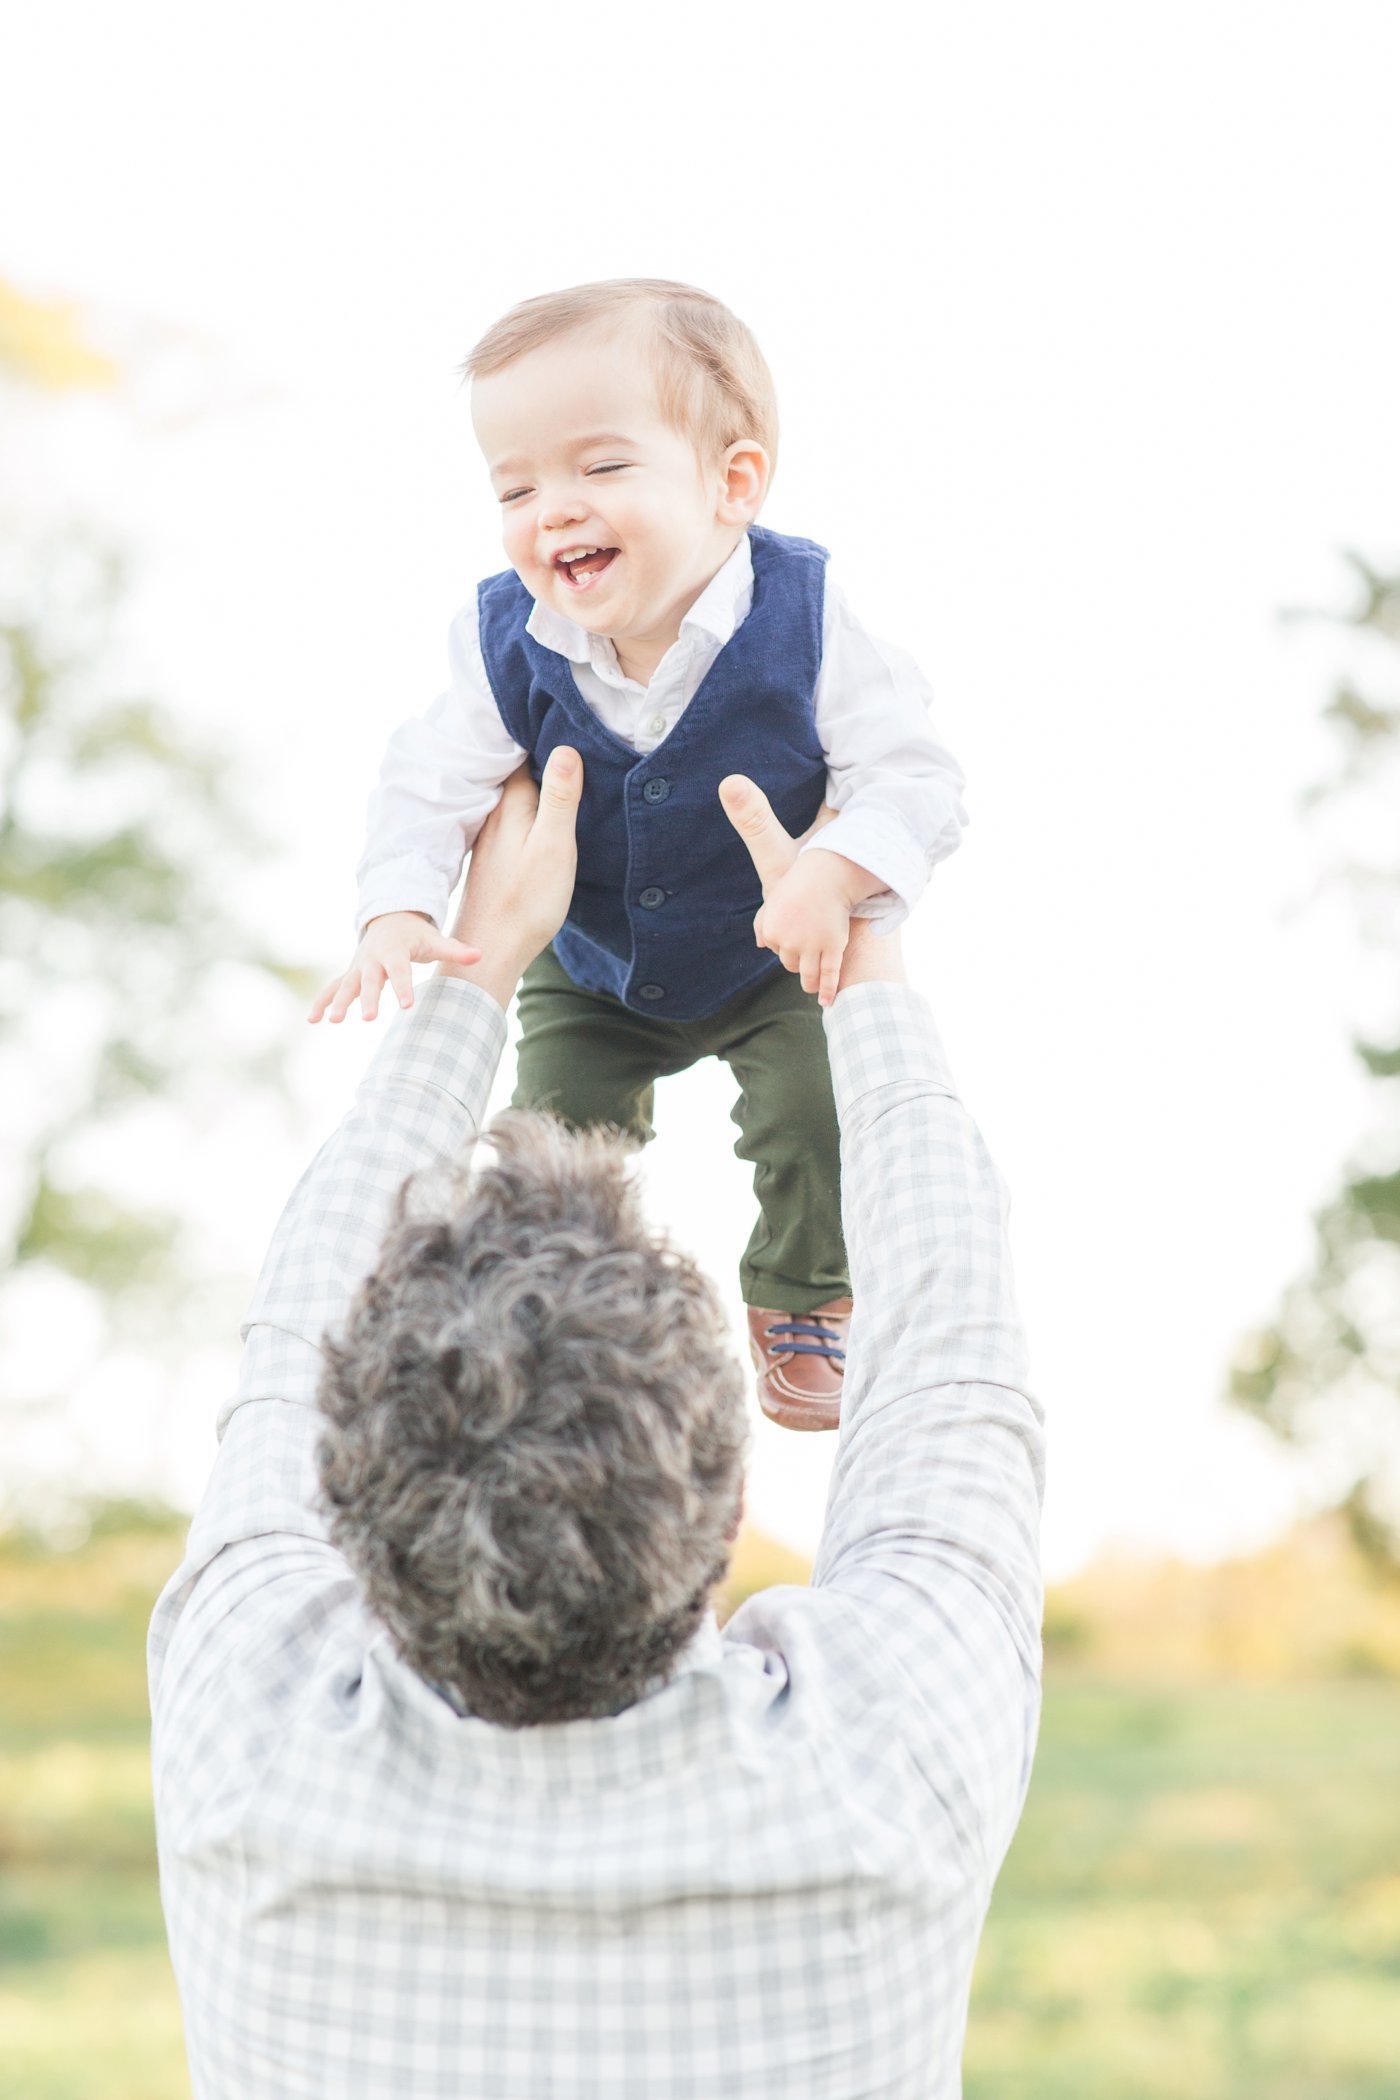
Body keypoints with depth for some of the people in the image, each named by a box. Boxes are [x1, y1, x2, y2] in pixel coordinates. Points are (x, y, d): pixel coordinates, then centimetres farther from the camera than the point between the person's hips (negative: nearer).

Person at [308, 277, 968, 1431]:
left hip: (782, 960, -2)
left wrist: (834, 876, -44)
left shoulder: (806, 619, -29)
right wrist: (398, 917, -31)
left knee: (818, 1117, -14)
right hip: (591, 974, 2)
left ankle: (805, 1300, 19)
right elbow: (430, 784, -14)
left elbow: (912, 779, -26)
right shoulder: (506, 645, -23)